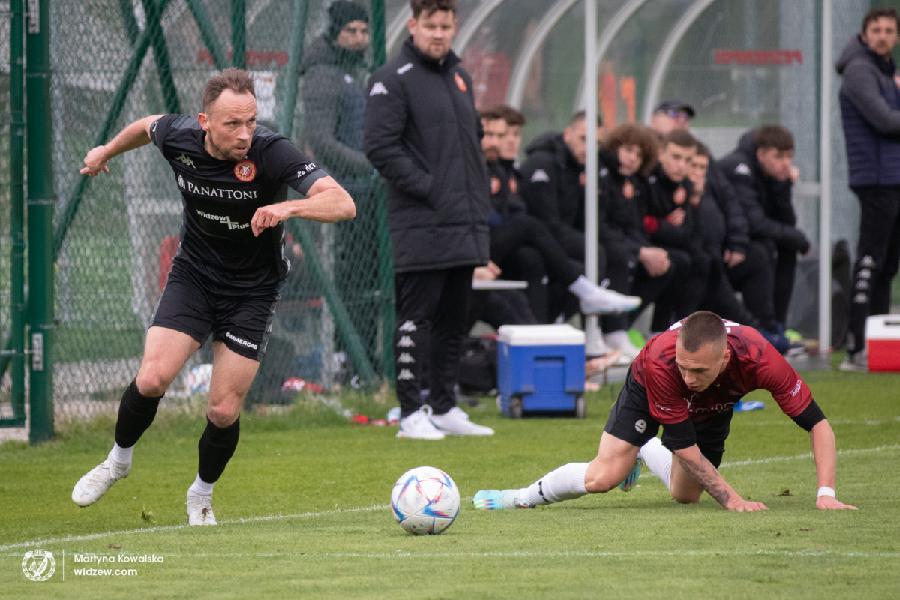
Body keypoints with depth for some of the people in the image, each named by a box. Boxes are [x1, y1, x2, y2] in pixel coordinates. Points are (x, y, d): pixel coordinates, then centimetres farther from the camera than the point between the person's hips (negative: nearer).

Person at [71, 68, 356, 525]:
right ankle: (118, 460, 12)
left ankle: (202, 495, 24)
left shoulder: (271, 153, -26)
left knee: (224, 412, -6)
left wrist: (288, 207, -51)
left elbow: (343, 203, -35)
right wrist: (107, 150, 29)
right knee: (152, 379, -17)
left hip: (251, 294, -2)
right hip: (192, 277, 2)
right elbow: (147, 126, 12)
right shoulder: (178, 137, -15)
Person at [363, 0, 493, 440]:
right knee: (417, 318, -6)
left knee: (454, 320, 11)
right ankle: (410, 413, -2)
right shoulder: (394, 79, -8)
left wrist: (479, 199, 15)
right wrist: (426, 188, -17)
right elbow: (380, 146, -15)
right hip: (421, 226, -8)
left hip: (464, 226, 8)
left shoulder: (459, 77, 17)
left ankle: (444, 408, 18)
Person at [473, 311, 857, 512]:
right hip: (649, 393, -3)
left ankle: (646, 450, 44)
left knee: (686, 495, 11)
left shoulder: (760, 359, -44)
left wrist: (826, 494, -41)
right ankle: (523, 498, 11)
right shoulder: (660, 361, -45)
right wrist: (729, 498, -38)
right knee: (602, 478, -16)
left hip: (711, 409, 3)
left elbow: (818, 424, -34)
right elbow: (683, 445, -34)